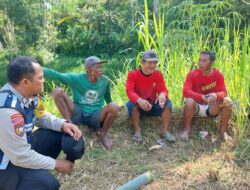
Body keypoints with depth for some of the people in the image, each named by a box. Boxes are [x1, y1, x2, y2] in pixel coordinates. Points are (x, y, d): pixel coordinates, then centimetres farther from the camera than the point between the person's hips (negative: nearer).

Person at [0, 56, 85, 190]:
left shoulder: (29, 94, -8)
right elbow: (21, 157, -31)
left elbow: (42, 117, 8)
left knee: (67, 133, -5)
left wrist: (62, 124, -13)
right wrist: (55, 164, -17)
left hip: (27, 145, 8)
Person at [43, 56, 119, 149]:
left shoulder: (104, 80, -2)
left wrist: (111, 108, 29)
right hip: (78, 114, 0)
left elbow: (107, 97, 16)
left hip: (95, 117, 1)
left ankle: (103, 134, -3)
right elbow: (56, 75, -16)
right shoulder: (77, 78, -9)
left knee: (113, 107, -31)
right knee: (57, 91, -18)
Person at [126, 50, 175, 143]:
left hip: (153, 105, 3)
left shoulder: (158, 74, -3)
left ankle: (164, 130, -17)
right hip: (138, 106, -2)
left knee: (167, 102, -23)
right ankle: (137, 131, -23)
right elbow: (129, 91, -27)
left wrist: (162, 95, -41)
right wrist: (139, 100, -48)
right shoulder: (132, 74, -13)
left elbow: (163, 89, -13)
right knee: (131, 103, -34)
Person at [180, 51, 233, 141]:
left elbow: (223, 92, -16)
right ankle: (186, 130, -14)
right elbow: (185, 91, -26)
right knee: (189, 101, -35)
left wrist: (215, 95, -41)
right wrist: (202, 97, -41)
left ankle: (223, 131, -5)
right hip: (196, 106, -2)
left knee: (227, 102, -24)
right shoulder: (192, 74, -14)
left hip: (211, 108, 2)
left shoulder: (218, 75, -8)